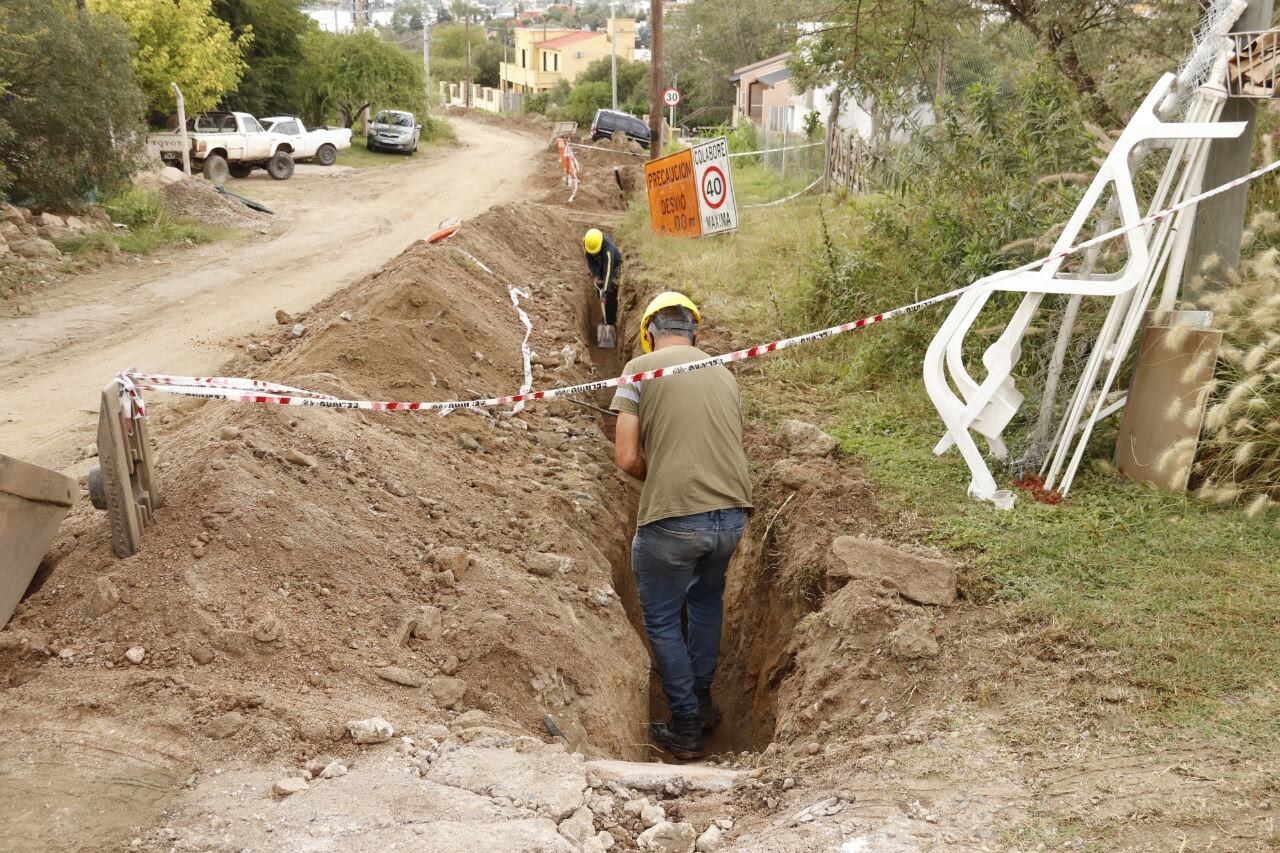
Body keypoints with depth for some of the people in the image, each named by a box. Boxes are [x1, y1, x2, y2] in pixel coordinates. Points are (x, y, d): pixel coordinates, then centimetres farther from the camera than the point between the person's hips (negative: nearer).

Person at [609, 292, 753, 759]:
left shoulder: (641, 368, -1)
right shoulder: (724, 373, 14)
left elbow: (626, 457, -6)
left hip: (671, 521, -5)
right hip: (732, 514, 5)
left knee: (663, 621, 17)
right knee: (706, 601, 31)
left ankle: (686, 727, 25)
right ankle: (703, 700, 42)